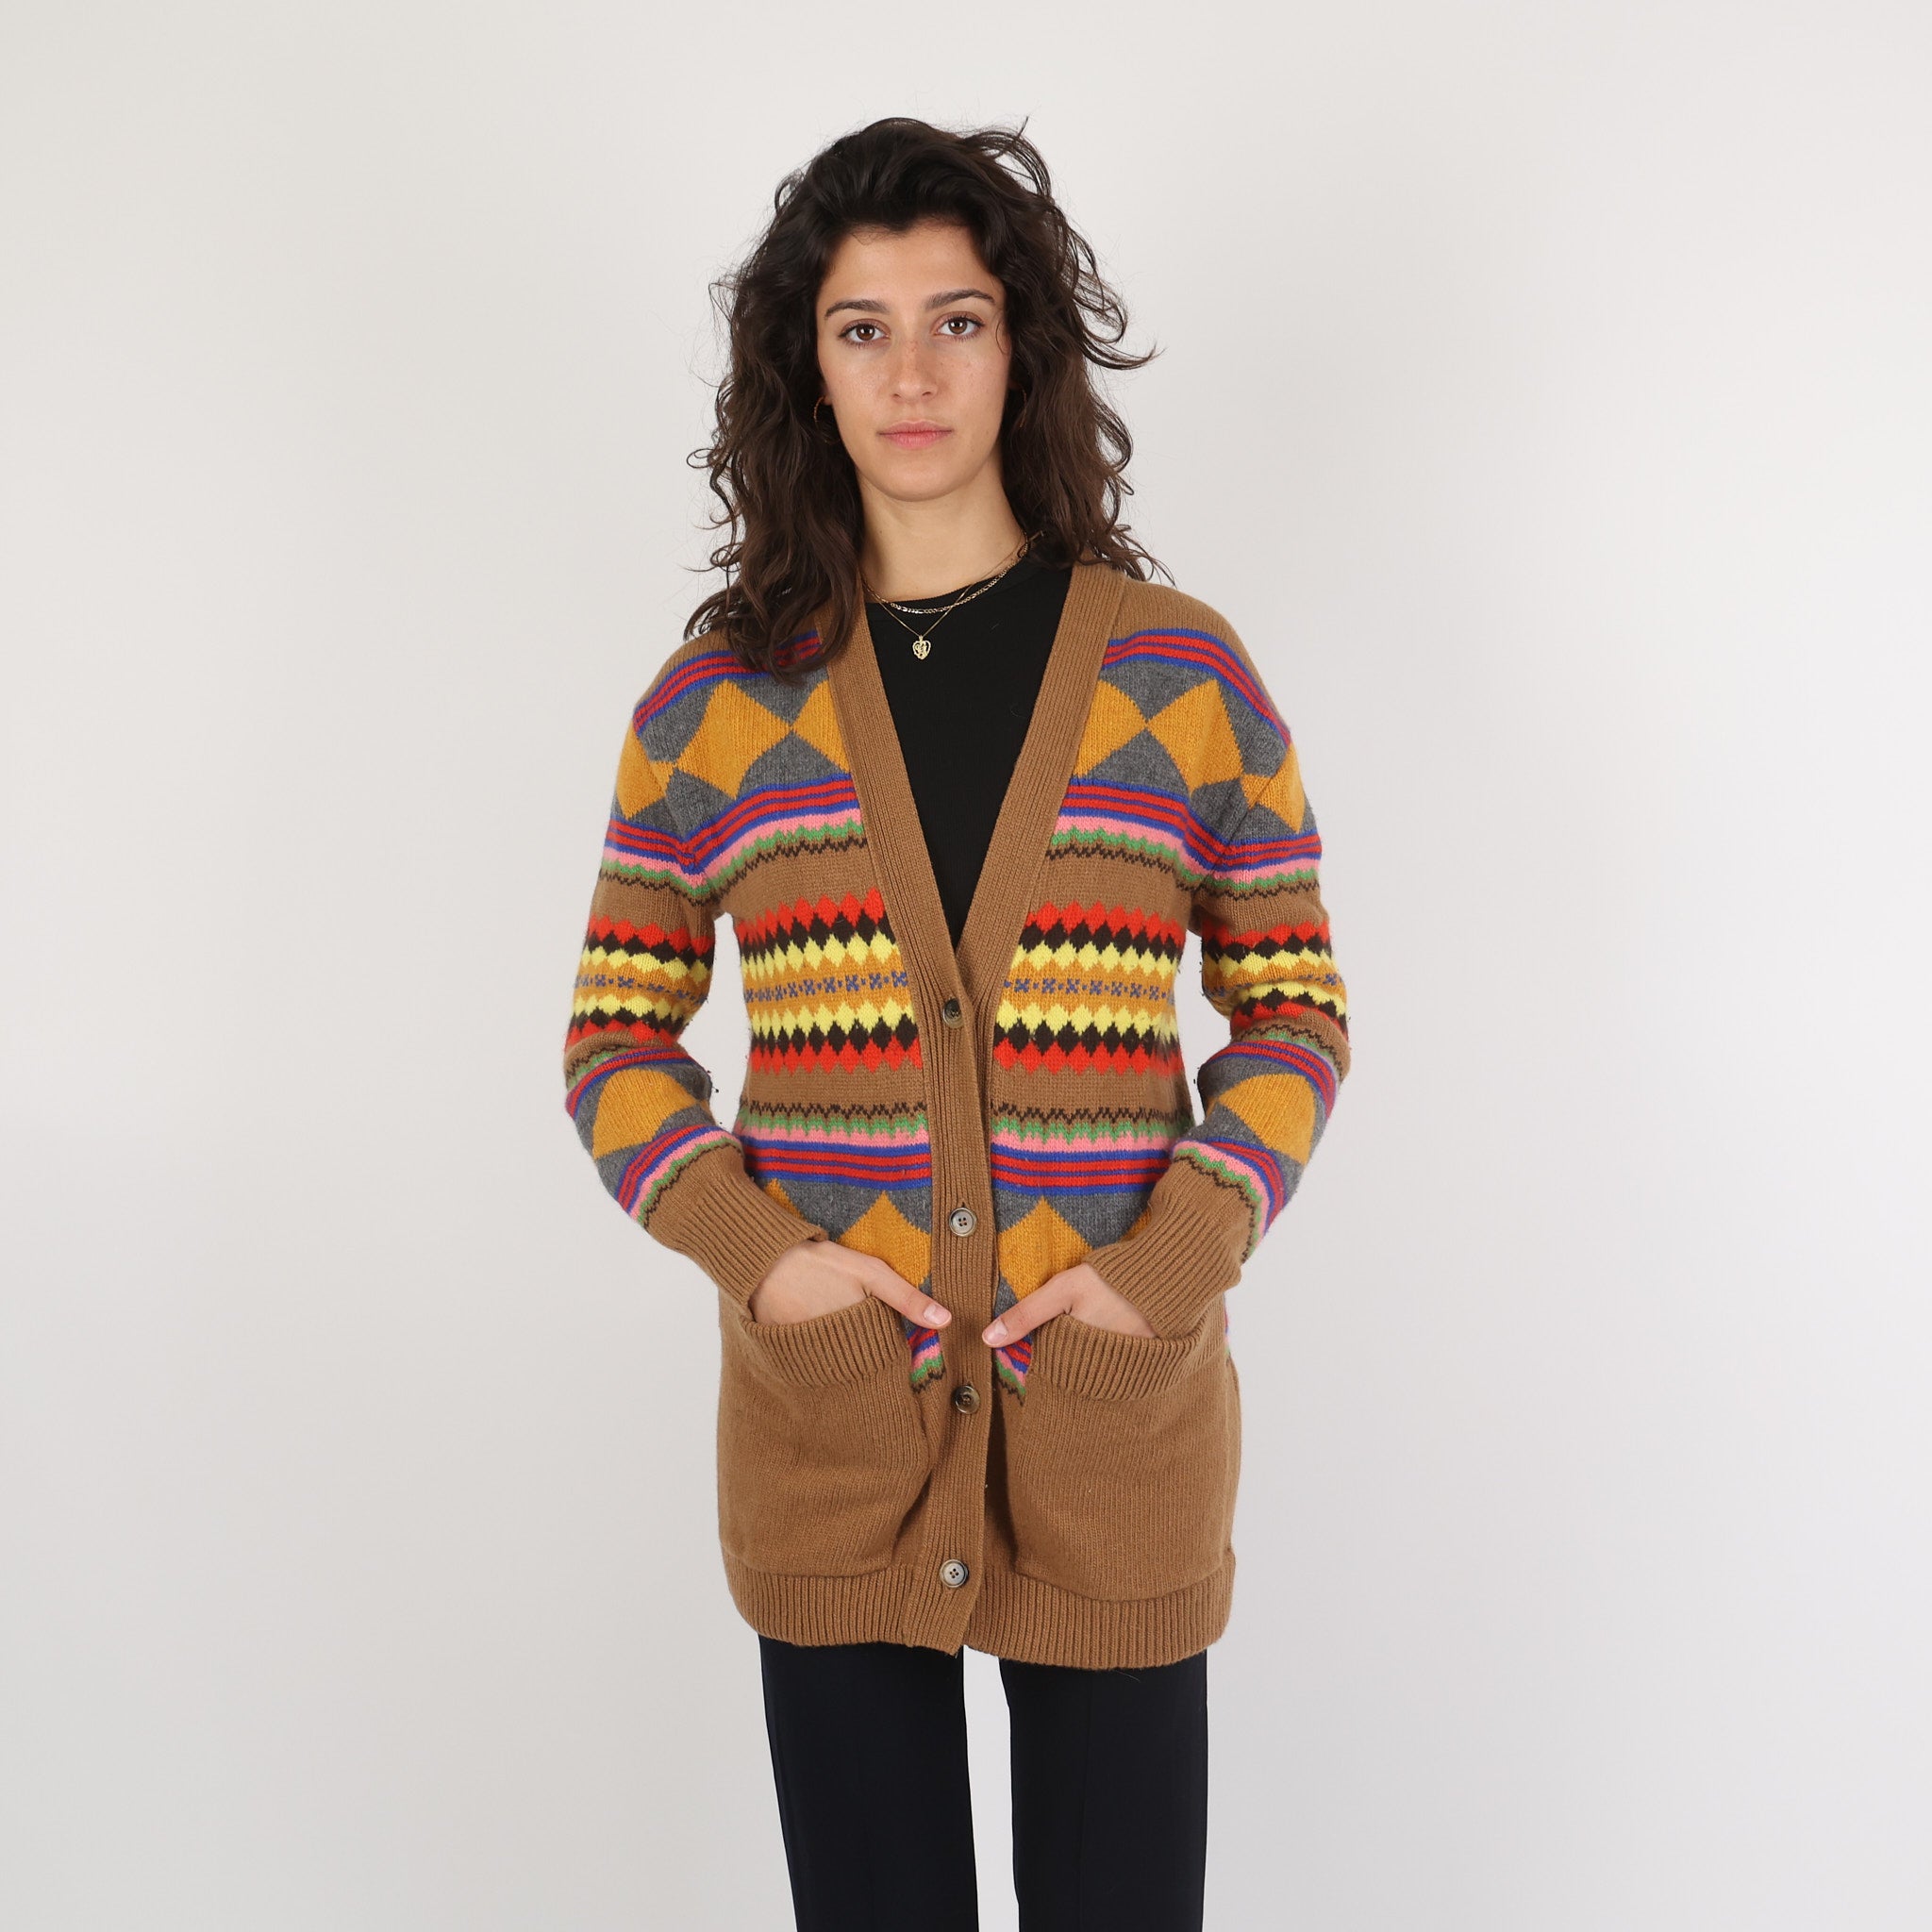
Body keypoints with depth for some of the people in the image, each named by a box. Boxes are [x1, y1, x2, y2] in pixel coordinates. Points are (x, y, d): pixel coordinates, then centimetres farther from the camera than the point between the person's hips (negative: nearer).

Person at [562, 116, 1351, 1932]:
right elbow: (614, 1041, 7)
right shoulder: (715, 697, 2)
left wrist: (1171, 1265, -10)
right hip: (823, 1404, 1)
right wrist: (751, 1252, -10)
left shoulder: (1184, 673, 0)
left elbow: (1295, 1010, 5)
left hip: (1117, 1401, 0)